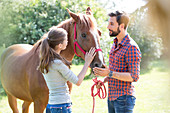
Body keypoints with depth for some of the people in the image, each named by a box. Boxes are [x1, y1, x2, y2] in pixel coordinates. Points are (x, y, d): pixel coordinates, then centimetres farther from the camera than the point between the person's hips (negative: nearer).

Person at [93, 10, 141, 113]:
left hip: (123, 99, -9)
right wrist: (104, 80, 8)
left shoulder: (131, 48, -17)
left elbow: (134, 77, -21)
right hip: (112, 97, 9)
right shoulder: (115, 44, 12)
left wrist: (110, 73, -26)